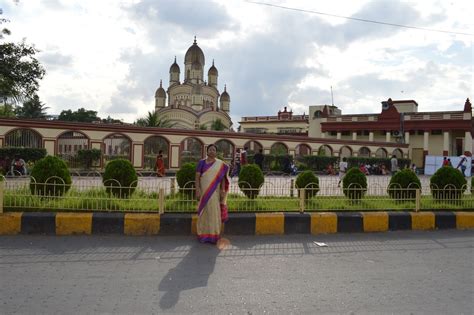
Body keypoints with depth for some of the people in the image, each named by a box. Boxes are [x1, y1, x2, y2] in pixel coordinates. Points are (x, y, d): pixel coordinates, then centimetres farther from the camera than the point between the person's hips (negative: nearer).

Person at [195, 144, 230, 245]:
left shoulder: (220, 164, 3)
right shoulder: (201, 162, 0)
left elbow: (223, 177, 3)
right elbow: (197, 177, -4)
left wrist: (223, 190, -6)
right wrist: (197, 189, -14)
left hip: (215, 191, 0)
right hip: (204, 190, 0)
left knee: (215, 211, 0)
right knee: (204, 211, 4)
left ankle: (214, 235, 9)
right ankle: (204, 234, 14)